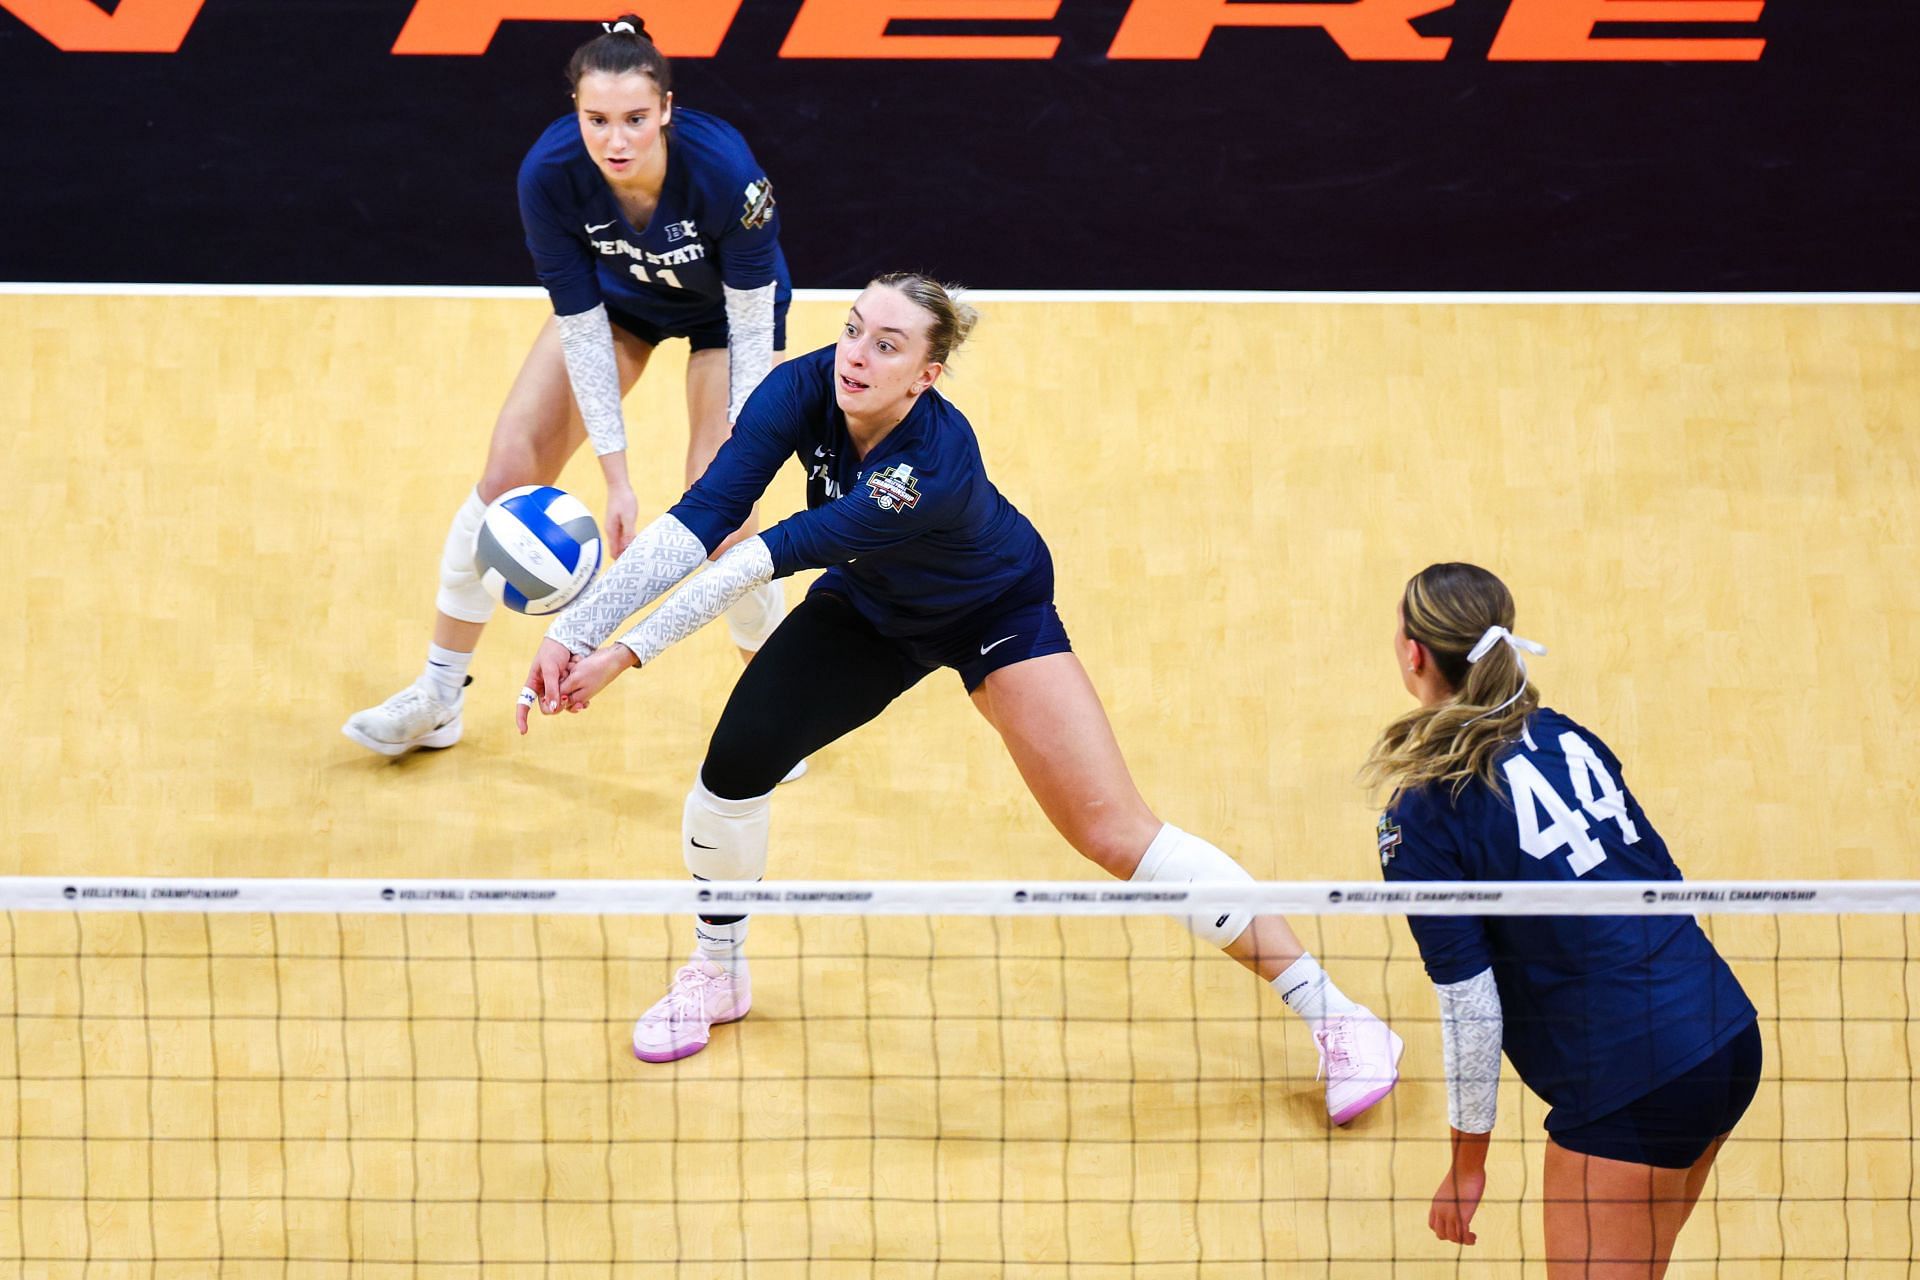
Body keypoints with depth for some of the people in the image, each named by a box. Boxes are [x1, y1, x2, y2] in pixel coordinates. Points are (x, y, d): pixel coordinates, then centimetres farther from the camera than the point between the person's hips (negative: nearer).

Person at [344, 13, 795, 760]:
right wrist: (616, 476, -25)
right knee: (507, 477, -3)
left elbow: (751, 329, -27)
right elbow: (582, 327, -24)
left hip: (728, 307, -3)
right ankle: (436, 701, 14)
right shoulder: (550, 174, -33)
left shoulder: (723, 169, -39)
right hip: (617, 297, 3)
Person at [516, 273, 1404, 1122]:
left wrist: (628, 653, -40)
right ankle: (718, 973, 21)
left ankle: (1328, 1009, -3)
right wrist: (575, 631, -41)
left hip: (995, 612, -5)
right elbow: (704, 514, -32)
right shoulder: (805, 389, -28)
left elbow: (771, 556, -41)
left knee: (1112, 831, -12)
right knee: (735, 761, -9)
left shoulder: (937, 468, -42)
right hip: (871, 607, 5)